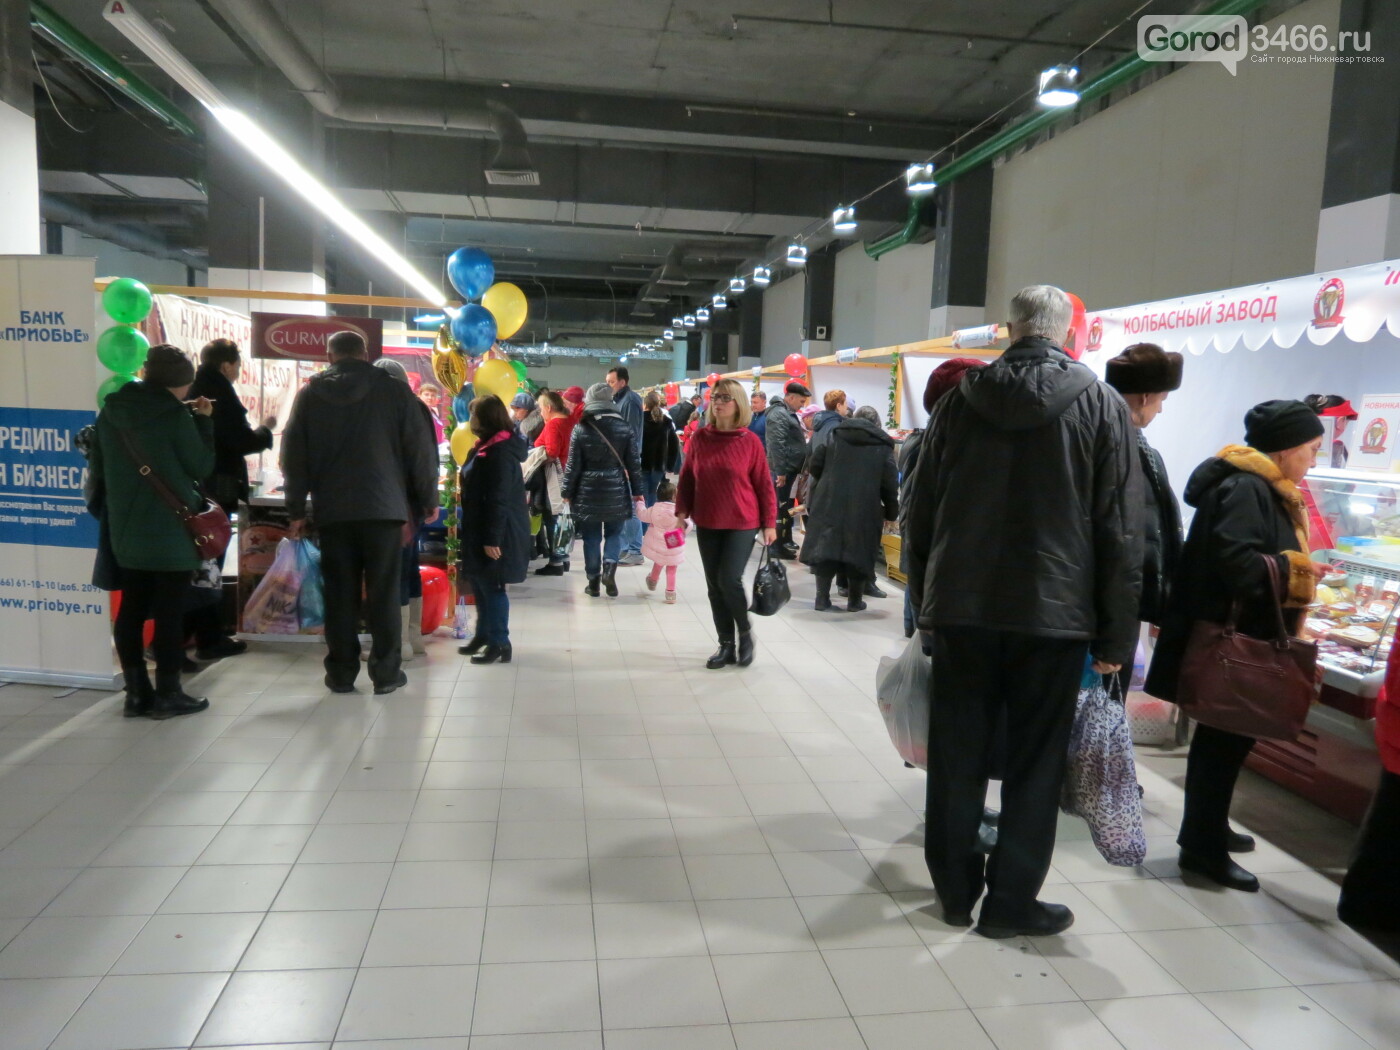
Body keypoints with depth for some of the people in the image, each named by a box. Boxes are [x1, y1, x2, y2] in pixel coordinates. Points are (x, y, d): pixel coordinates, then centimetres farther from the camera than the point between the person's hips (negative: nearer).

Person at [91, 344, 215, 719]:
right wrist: (203, 421, 0)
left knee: (131, 609, 12)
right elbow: (202, 467, -7)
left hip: (126, 529, 6)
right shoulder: (175, 415, -14)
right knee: (169, 611, 1)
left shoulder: (111, 411, 6)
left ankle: (136, 693, 15)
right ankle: (168, 694, 6)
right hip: (170, 528, -6)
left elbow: (97, 468, 13)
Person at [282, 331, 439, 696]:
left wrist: (296, 509, 11)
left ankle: (341, 673, 13)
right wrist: (429, 500, 8)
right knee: (383, 594, 3)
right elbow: (420, 449, 0)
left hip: (332, 511, 2)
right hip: (384, 506, -1)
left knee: (340, 595, 8)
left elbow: (294, 455, 6)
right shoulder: (393, 389, 1)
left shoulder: (310, 393, 6)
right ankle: (385, 673, 7)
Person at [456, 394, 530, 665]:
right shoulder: (487, 447, 15)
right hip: (480, 530, 10)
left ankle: (500, 644, 4)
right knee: (478, 583, 16)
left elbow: (498, 500, -23)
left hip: (496, 533, -10)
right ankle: (484, 635, 28)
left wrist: (492, 538, -24)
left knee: (492, 586, -4)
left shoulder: (500, 452, -19)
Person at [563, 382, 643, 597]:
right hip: (616, 491, 1)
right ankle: (610, 565, -9)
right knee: (614, 533, 15)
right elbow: (634, 463, 0)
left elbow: (573, 465, -3)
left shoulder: (581, 428, -6)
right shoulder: (625, 427, -3)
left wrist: (567, 492, 7)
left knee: (591, 537, 10)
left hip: (588, 492, -1)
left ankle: (593, 581, 12)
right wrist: (637, 491, 10)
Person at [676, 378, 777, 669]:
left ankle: (745, 633, 14)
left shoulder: (750, 441, -8)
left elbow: (764, 484, -4)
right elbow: (687, 478, 7)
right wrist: (682, 511, 1)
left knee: (729, 579, -13)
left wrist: (769, 523, -4)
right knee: (714, 586, 8)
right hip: (707, 524, 4)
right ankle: (726, 645, 21)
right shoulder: (699, 438, 0)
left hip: (742, 523, -4)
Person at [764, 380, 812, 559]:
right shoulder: (779, 414, -17)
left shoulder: (788, 413, 17)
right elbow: (777, 445, -24)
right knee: (781, 507, -5)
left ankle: (786, 541, 26)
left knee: (787, 507, 17)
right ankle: (778, 546, 0)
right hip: (784, 470, -10)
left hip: (790, 468, 10)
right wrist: (780, 471, -27)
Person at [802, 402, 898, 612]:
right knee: (859, 552, 9)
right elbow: (889, 484, 0)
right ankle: (854, 600, 15)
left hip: (829, 503, 1)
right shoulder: (883, 445, 4)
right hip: (864, 508, -1)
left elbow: (814, 465, 6)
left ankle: (822, 598, 8)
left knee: (825, 548, 8)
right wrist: (891, 512, 9)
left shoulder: (835, 435, 8)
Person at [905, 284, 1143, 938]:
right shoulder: (1100, 405, -2)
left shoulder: (961, 399, 4)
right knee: (1034, 762, 9)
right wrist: (1116, 635, 1)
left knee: (956, 755, 11)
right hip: (1054, 612, -2)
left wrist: (924, 603, 15)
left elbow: (922, 512, 7)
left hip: (961, 606, 2)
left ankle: (955, 889, 24)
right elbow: (1120, 531, -5)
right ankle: (1010, 901, 17)